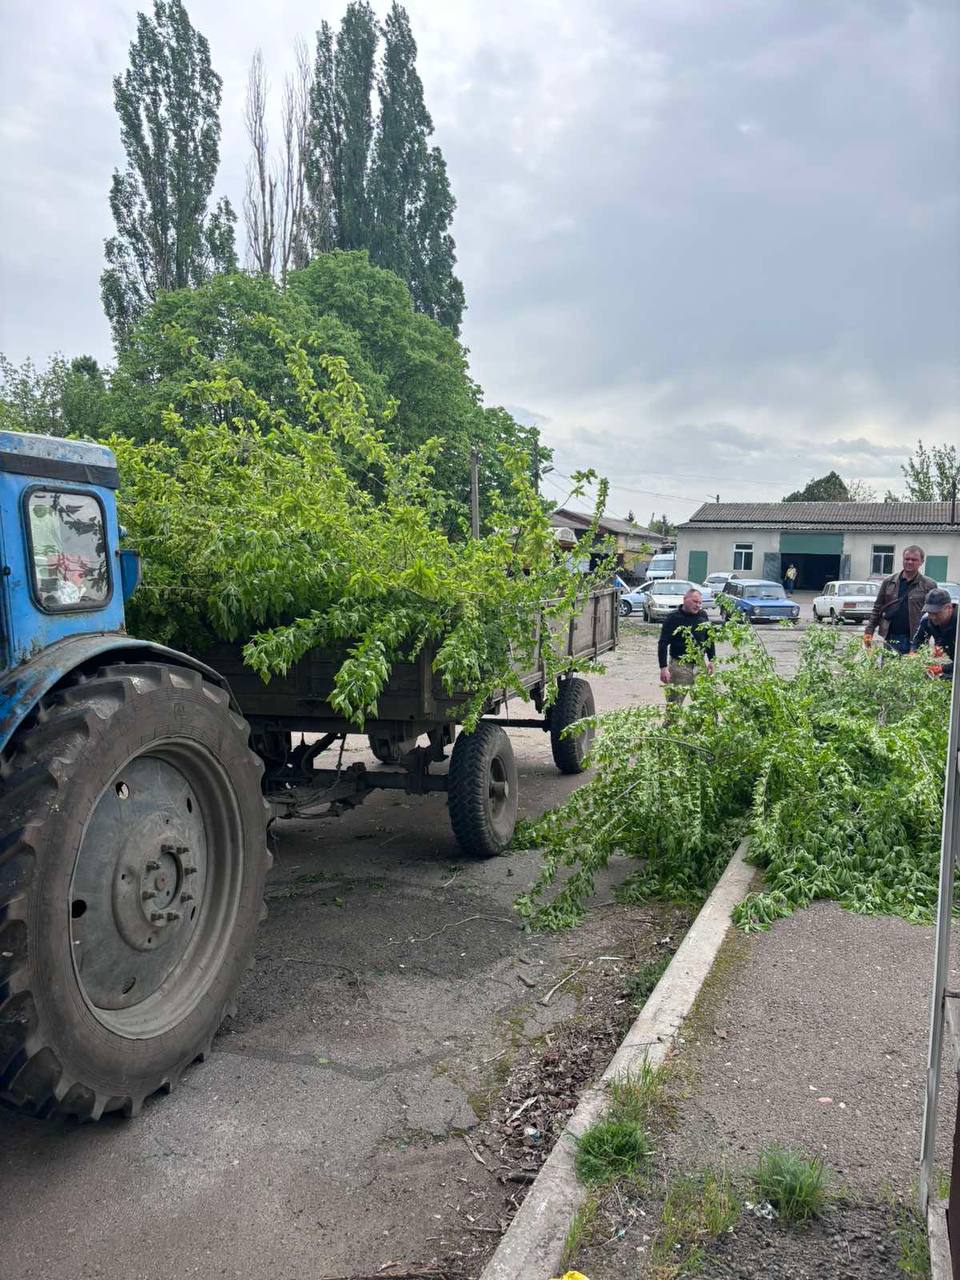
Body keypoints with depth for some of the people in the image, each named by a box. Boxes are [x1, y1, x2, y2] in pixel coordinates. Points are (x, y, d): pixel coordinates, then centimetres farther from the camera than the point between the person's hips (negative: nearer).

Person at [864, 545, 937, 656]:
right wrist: (869, 631, 4)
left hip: (913, 641, -2)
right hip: (888, 638, 2)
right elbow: (877, 608, 12)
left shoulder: (929, 586, 2)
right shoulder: (888, 582, 10)